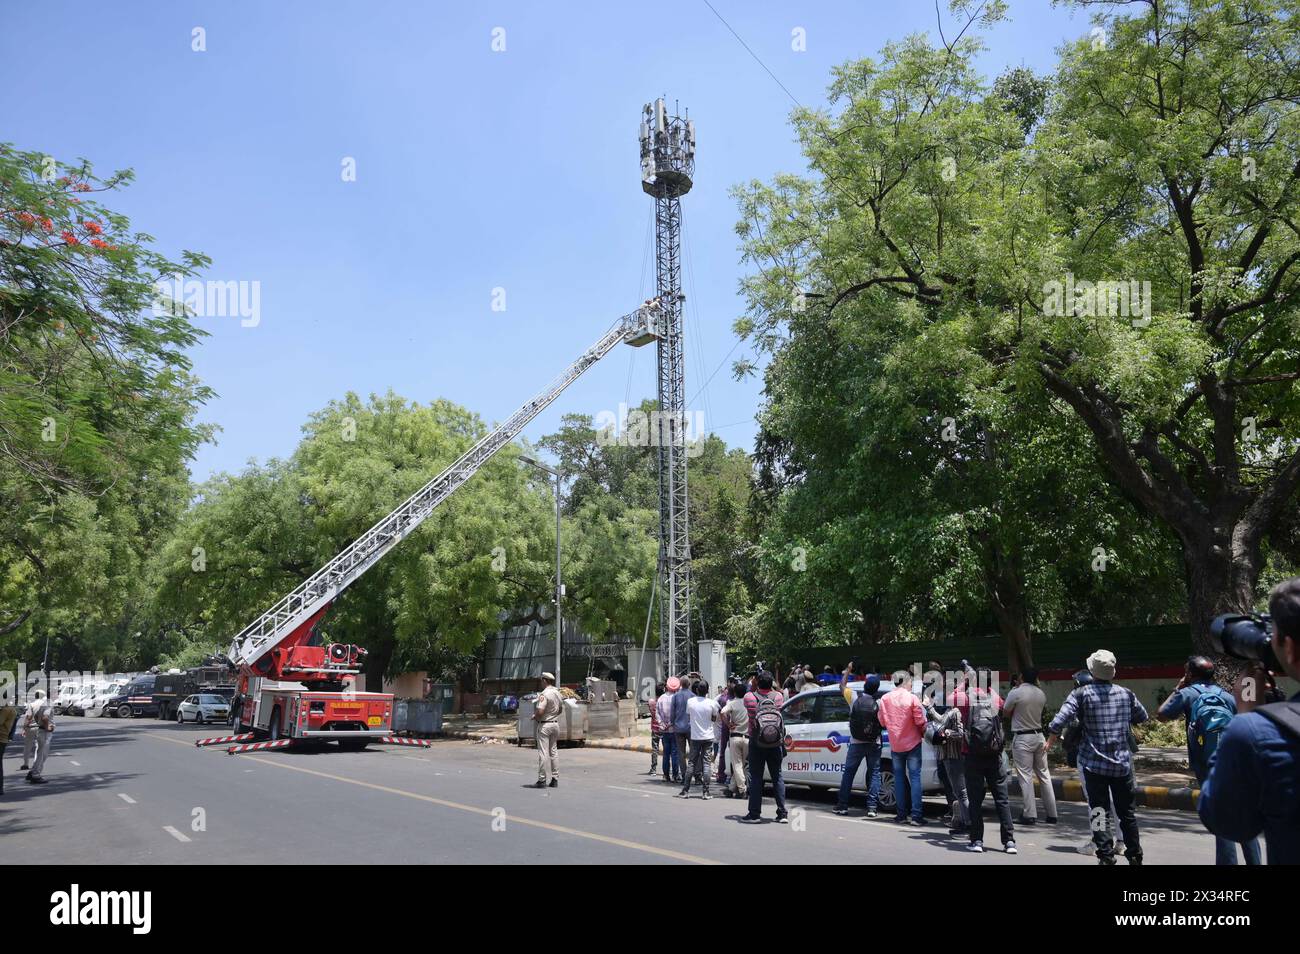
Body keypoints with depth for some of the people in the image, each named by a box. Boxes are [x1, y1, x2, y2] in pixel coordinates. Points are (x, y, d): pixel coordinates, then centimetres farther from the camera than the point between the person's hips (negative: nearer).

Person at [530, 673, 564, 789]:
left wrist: (534, 716, -7)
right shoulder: (558, 693, 7)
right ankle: (555, 779, 16)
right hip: (555, 724, 8)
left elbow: (540, 711, -26)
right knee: (553, 751, 14)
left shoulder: (544, 694, -18)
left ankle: (542, 780, 0)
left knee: (543, 753, -3)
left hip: (544, 725, -8)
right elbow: (561, 709, 18)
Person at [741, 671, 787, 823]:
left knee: (755, 778, 4)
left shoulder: (750, 697, -8)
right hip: (776, 743, 2)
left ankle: (754, 814, 5)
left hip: (756, 743, -2)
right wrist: (770, 687, 29)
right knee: (777, 776, 11)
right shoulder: (778, 696, -2)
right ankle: (782, 813, 9)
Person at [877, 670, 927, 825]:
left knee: (899, 778, 11)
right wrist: (924, 734, 7)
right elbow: (920, 722, -12)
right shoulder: (912, 698, -13)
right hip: (912, 743, -3)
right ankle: (916, 816, -4)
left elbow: (882, 722, 6)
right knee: (915, 777, 0)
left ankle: (901, 815, 11)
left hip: (895, 745, 3)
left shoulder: (885, 699, -1)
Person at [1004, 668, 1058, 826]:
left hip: (1022, 738, -5)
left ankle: (1029, 815, -4)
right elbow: (1043, 711, 14)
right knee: (1044, 775, 11)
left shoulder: (1015, 693, -13)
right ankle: (1051, 814, 15)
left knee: (1025, 777, -3)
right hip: (1039, 736, 5)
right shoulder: (1041, 694, 3)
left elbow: (1005, 712, -1)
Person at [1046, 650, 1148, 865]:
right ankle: (1135, 855, 23)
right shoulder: (1125, 694, 4)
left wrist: (1050, 741, -2)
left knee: (1098, 810, 3)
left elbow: (1060, 720, -17)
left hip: (1094, 763, -3)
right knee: (1127, 811, 15)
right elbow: (1142, 717, 19)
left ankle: (1106, 855, -1)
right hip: (1122, 763, 3)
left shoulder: (1082, 693, -8)